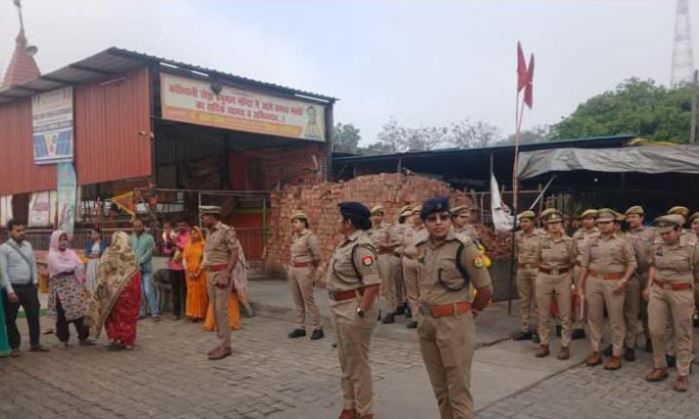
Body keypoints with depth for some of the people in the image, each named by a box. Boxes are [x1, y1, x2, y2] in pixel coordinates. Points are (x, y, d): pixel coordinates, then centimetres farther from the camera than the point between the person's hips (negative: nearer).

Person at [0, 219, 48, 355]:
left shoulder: (28, 245, 7)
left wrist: (35, 283, 5)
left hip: (29, 287, 5)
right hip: (13, 288, -5)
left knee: (34, 315, 8)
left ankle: (35, 344, 20)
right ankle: (14, 347, 20)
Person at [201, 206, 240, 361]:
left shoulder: (226, 231, -11)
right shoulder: (209, 233, 14)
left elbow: (235, 254, -16)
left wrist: (226, 275, -21)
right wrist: (208, 275, 14)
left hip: (222, 273, -9)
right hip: (210, 274, 9)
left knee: (221, 310, -8)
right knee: (215, 310, 10)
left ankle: (225, 347, -1)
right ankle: (222, 343, 18)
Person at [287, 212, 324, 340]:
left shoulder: (310, 236, -13)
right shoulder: (295, 236, 10)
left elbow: (317, 255, -13)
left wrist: (311, 268, 1)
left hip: (304, 271, -8)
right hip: (292, 270, 8)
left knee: (308, 300, -4)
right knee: (297, 301, 10)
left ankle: (317, 329, 5)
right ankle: (300, 328, 17)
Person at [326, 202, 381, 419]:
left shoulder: (361, 247, -21)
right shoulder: (347, 242, 9)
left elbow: (373, 284, -26)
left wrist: (360, 313, -25)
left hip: (354, 308, -10)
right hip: (341, 307, 10)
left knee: (358, 362, 3)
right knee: (346, 360, 19)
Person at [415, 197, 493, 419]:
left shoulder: (464, 248, -13)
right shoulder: (422, 248, 6)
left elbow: (485, 289, -8)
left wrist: (468, 312, 4)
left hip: (454, 323, -6)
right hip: (426, 322, 7)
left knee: (458, 389, 3)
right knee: (439, 387, 18)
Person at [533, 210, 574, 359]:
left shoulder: (568, 241, -2)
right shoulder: (542, 239, 0)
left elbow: (571, 262, 7)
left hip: (563, 278, -1)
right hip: (544, 278, 1)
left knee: (565, 315, 5)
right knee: (543, 314, 7)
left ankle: (565, 346, 14)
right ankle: (544, 344, 18)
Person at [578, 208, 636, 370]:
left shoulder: (622, 242, 1)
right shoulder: (592, 242, 9)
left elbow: (632, 263, 0)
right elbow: (584, 265, 8)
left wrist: (624, 280, -14)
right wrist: (580, 287, 5)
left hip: (614, 283, -3)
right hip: (593, 281, 3)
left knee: (616, 320, 3)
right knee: (594, 318, 9)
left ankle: (616, 355, 12)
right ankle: (596, 352, 20)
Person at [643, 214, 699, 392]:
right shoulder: (658, 249, 5)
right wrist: (649, 286, 9)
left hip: (682, 294, -4)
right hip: (658, 292, 4)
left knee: (682, 334, 5)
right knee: (656, 331, 6)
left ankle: (683, 374, 14)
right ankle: (660, 367, 22)